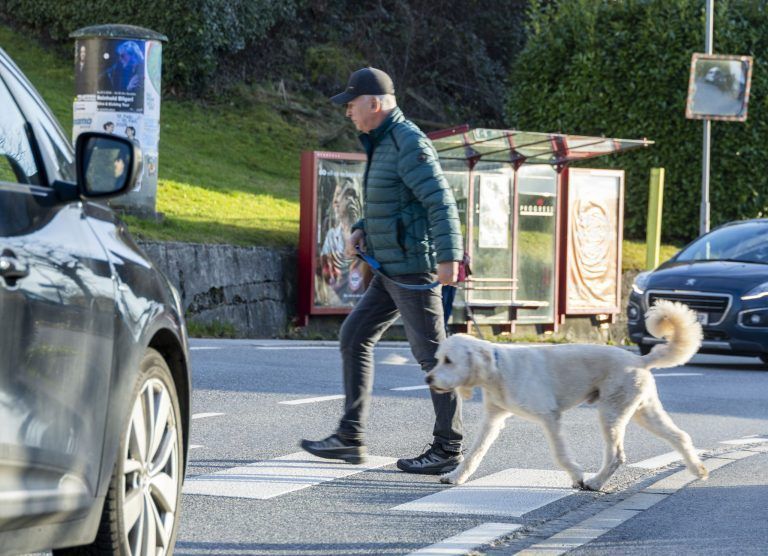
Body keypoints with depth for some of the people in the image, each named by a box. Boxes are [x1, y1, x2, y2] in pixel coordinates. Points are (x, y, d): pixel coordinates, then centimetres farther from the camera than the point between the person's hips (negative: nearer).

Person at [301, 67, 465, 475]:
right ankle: (350, 437, 11)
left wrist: (448, 256, -31)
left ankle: (447, 449, 3)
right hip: (392, 269, 11)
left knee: (431, 353, -4)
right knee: (354, 337, 10)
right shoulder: (384, 143, 16)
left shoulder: (408, 143, -16)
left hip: (414, 267, -11)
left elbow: (441, 201, -23)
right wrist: (361, 230, 10)